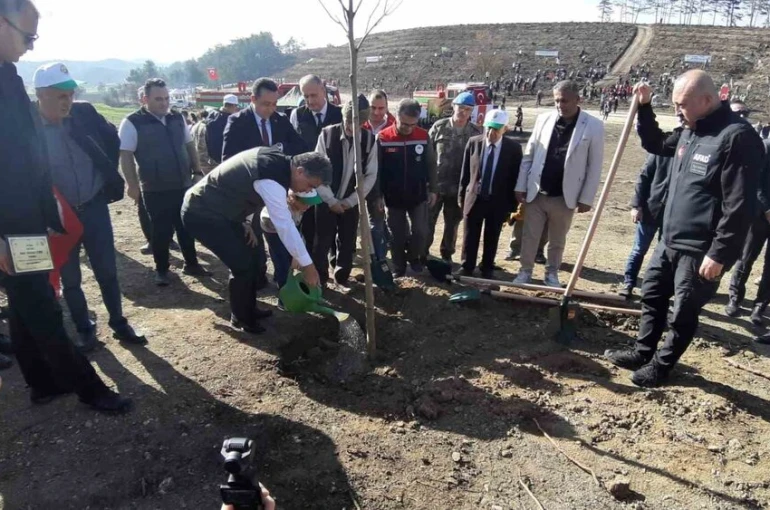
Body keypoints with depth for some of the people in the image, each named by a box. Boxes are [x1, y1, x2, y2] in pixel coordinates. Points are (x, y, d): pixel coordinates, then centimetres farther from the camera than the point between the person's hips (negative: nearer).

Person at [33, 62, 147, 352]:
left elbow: (112, 138, 12)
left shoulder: (84, 113, -7)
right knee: (70, 279, 11)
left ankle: (119, 323, 25)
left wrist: (109, 174, 9)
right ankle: (84, 330, 28)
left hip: (94, 206, 2)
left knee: (107, 271, 10)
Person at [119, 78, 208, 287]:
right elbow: (126, 155, -10)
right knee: (161, 231, 5)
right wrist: (132, 184, -15)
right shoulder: (132, 123, -9)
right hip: (155, 189, -4)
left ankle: (191, 264, 28)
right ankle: (161, 270, 21)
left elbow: (189, 146, 16)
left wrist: (197, 171, 12)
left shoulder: (177, 118, 7)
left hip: (184, 185, 5)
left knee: (186, 227, 13)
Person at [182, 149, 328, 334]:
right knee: (242, 264, -7)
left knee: (248, 255, 15)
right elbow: (285, 226, -28)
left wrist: (245, 223, 9)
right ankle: (240, 319, 14)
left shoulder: (276, 160, -1)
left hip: (216, 208, 10)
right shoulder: (271, 180, -30)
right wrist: (307, 265, -22)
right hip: (201, 214, -10)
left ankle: (249, 309, 31)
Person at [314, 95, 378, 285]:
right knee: (322, 243, 1)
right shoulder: (327, 134, -11)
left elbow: (371, 175, -3)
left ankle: (342, 278, 28)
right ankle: (318, 280, 16)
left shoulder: (369, 139, -6)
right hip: (326, 200, -1)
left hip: (351, 202, 2)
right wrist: (331, 200, -11)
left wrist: (350, 200, -7)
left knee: (347, 243, 9)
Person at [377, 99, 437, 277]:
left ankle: (414, 256, 28)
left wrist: (432, 189, 3)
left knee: (421, 231, 0)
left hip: (418, 195, 1)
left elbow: (431, 165, 4)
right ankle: (399, 266, 27)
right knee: (397, 234, 8)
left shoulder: (423, 136, -5)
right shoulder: (383, 138, -12)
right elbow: (376, 169, -6)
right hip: (393, 197, -1)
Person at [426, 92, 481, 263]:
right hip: (435, 184, -1)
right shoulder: (439, 127, -3)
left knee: (452, 223, 14)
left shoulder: (476, 132, -1)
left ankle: (447, 255, 29)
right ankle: (422, 254, 22)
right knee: (428, 221, 8)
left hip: (459, 187, 1)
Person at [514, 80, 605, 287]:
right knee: (529, 237, 9)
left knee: (557, 240, 14)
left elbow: (595, 166, -5)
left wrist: (586, 198, -8)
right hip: (536, 193, 2)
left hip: (564, 196, -1)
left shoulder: (593, 126, -7)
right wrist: (521, 186, 0)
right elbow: (528, 156, 3)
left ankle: (552, 273, 30)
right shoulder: (544, 119, 1)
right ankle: (525, 271, 24)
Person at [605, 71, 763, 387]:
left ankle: (661, 366, 24)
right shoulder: (690, 130, 7)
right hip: (670, 240, 9)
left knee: (683, 313, 7)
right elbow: (654, 144, 26)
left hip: (700, 250, -9)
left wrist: (719, 254, -22)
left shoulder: (738, 137, -20)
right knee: (652, 296, 19)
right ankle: (643, 352, 34)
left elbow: (739, 206, -22)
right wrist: (644, 108, 11)